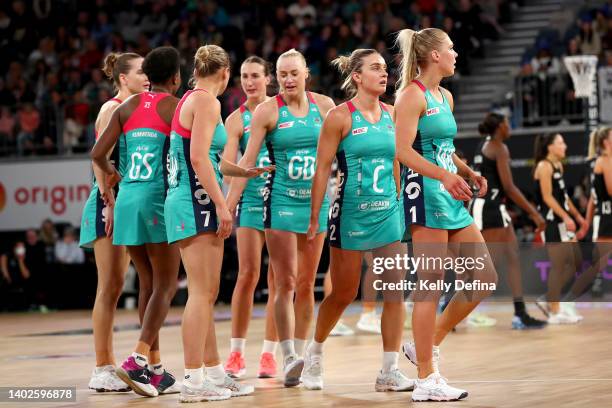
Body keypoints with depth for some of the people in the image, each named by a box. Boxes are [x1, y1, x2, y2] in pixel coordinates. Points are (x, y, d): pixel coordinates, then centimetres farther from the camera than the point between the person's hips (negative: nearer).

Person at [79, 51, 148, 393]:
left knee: (115, 287, 9)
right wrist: (109, 202, -21)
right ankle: (102, 370, -6)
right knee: (109, 287, -8)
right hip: (110, 203, -8)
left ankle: (109, 366, 12)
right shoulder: (112, 108, -8)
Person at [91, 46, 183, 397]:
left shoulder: (129, 106, 11)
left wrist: (111, 175, 28)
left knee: (148, 283, 13)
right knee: (166, 286, -2)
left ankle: (156, 369, 14)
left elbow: (98, 154, 7)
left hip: (128, 198, 6)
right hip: (159, 198, -6)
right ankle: (138, 361, -18)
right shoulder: (175, 106, -4)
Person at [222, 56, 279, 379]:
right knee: (247, 274, -8)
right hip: (252, 199, -1)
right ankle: (236, 352, 1)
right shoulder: (237, 119, 2)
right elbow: (227, 167, -7)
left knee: (278, 279, 1)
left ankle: (269, 353, 7)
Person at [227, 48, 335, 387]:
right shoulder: (268, 110, -5)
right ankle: (288, 358, -14)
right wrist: (229, 205, -12)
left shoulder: (324, 105, 3)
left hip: (316, 200, 3)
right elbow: (247, 161, -6)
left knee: (306, 285, 7)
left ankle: (300, 353, 15)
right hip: (281, 201, -3)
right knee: (285, 283, -10)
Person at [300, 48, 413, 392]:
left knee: (396, 291, -4)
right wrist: (315, 219, -10)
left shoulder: (392, 115, 8)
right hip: (351, 213, -5)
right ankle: (315, 352, 29)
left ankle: (390, 371, 1)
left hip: (389, 212, 5)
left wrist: (403, 206, 14)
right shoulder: (340, 116, -7)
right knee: (343, 294, 5)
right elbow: (322, 169, -7)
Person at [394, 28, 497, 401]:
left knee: (485, 279, 7)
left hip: (452, 200, 9)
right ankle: (426, 381, -2)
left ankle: (428, 345, 18)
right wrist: (444, 175, -30)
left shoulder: (445, 97, 17)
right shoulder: (412, 95, -9)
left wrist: (469, 172, 9)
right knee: (432, 285, -7)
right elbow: (404, 151, -18)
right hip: (425, 194, -9)